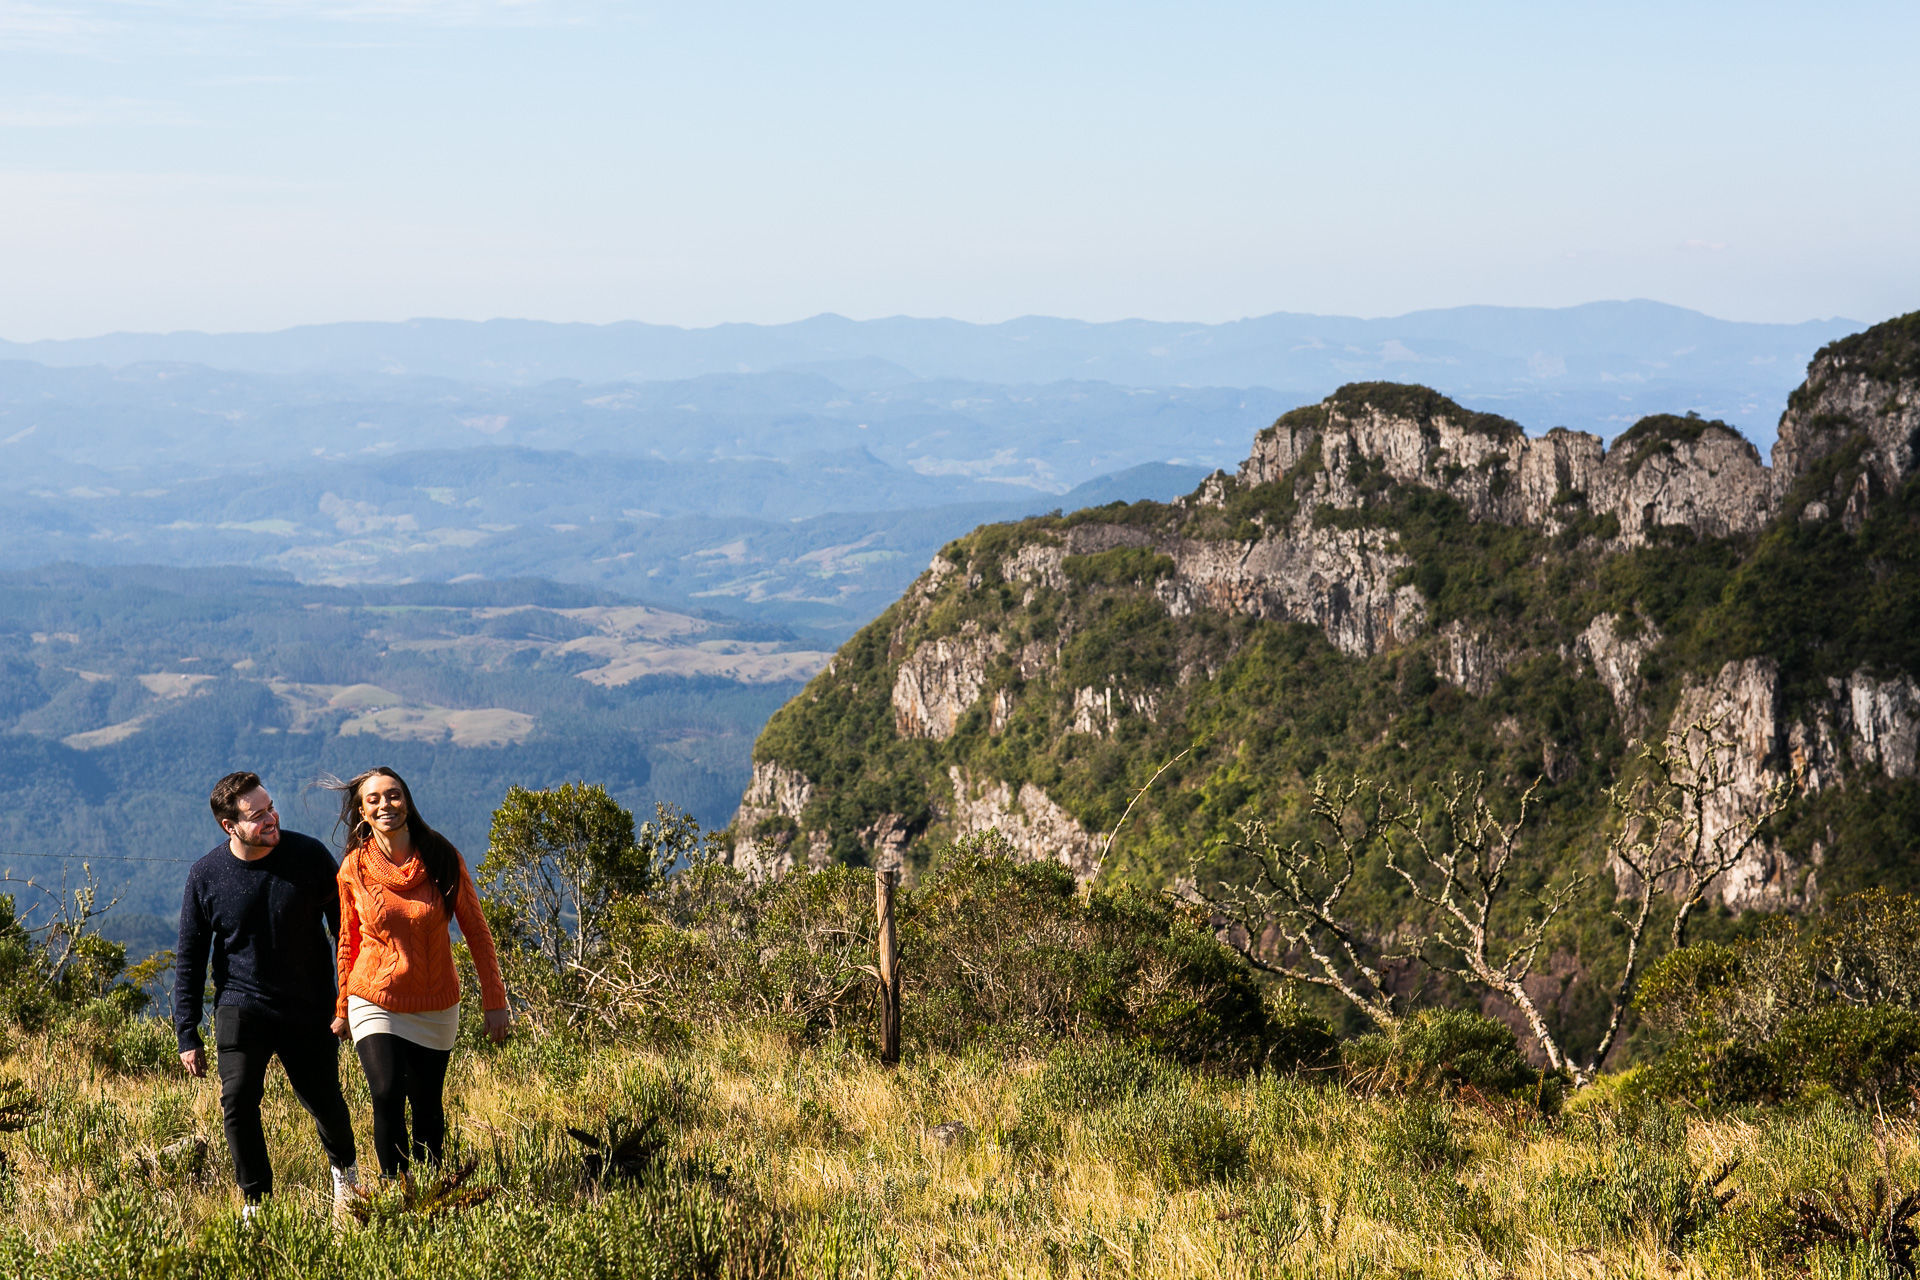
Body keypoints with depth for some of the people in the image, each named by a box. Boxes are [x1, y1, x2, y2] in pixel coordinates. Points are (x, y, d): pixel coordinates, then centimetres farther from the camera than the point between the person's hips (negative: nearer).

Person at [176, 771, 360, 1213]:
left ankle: (343, 1165, 41)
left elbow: (344, 926, 3)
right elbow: (189, 958, 1)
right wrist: (187, 1034, -1)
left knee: (324, 1101, 10)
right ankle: (256, 1200, 4)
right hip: (241, 1009, 0)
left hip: (309, 1010, 0)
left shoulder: (309, 856, -9)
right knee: (238, 1101, -13)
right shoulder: (206, 875, -8)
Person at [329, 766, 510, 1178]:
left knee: (427, 1107, 6)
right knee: (386, 1096, -17)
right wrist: (341, 1010, 15)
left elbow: (476, 930, 0)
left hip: (435, 1006, 1)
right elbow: (348, 942, 8)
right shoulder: (354, 869, -6)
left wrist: (495, 1001, -1)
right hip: (375, 1002, -1)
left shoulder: (442, 858, -7)